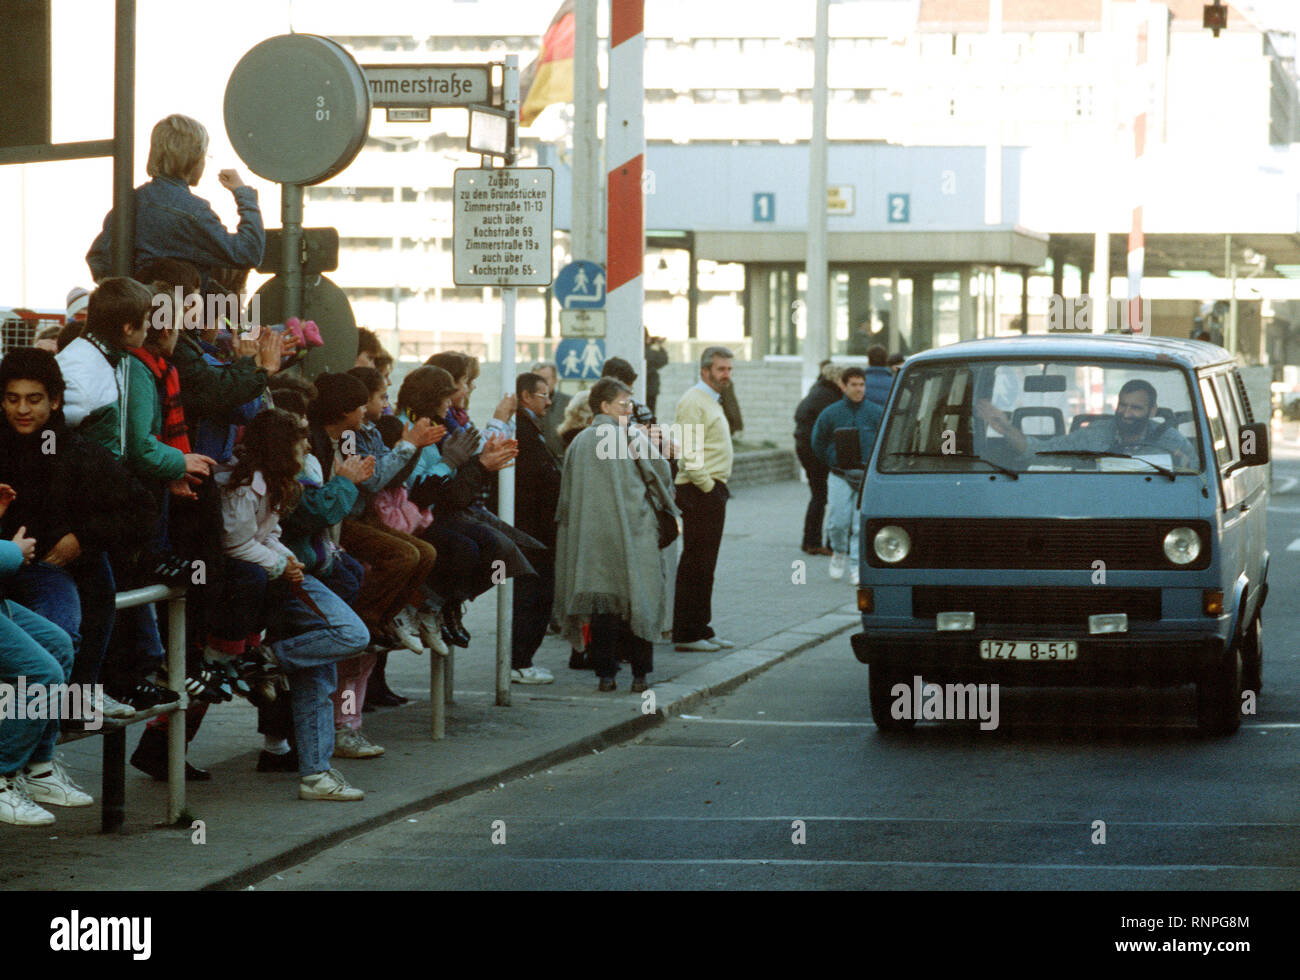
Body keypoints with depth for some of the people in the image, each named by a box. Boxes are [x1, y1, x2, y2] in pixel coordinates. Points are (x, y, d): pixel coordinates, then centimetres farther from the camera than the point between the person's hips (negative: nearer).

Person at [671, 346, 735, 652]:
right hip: (700, 491, -10)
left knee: (704, 565, 13)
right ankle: (687, 634, -6)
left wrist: (717, 487, 17)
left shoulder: (711, 401, 20)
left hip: (713, 490, 10)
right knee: (696, 564, -8)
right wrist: (707, 486, -18)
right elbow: (688, 452, -20)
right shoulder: (693, 401, -13)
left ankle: (701, 629, 17)